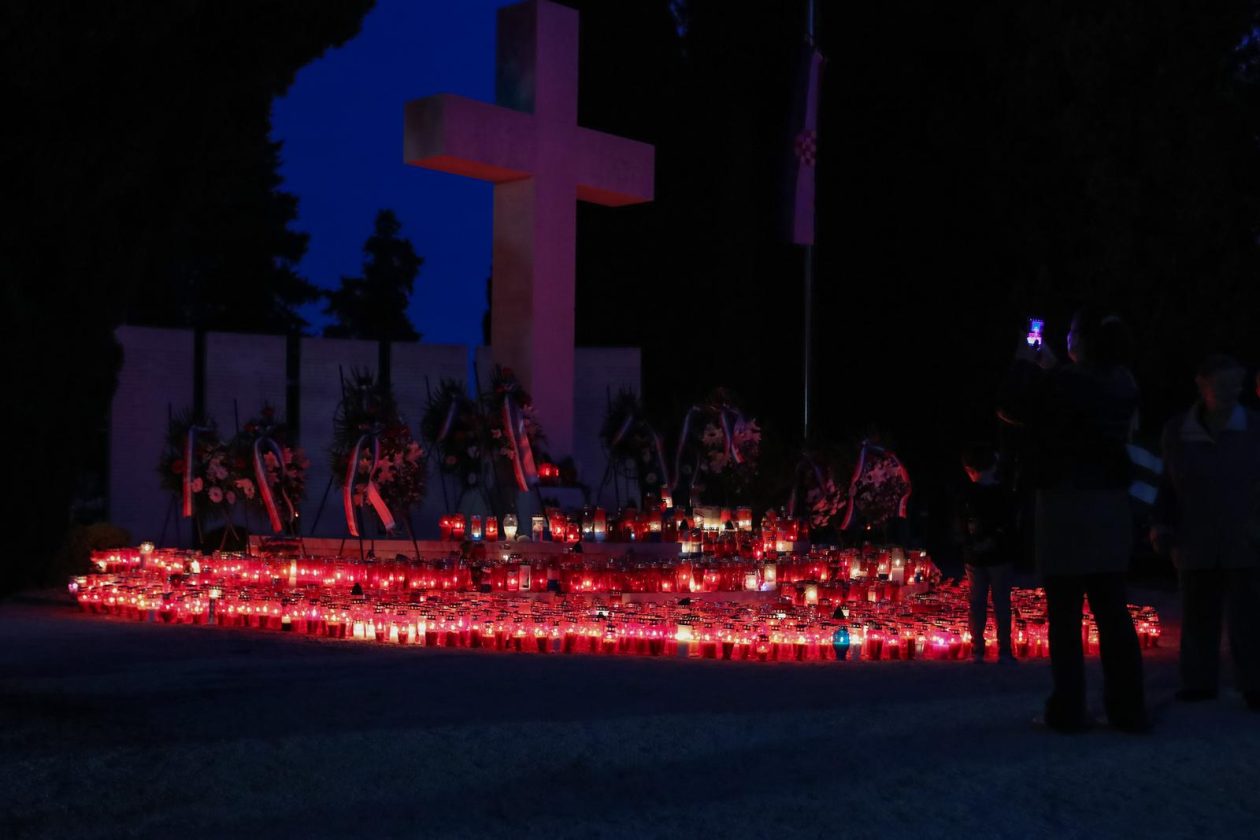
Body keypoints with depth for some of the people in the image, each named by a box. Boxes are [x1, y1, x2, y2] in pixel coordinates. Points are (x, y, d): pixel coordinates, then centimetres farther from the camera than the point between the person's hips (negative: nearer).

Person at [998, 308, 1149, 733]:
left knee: (1064, 613, 0)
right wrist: (1051, 369, 26)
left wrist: (1024, 364, 13)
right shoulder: (1124, 384, 5)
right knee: (1113, 610, 9)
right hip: (1111, 506, 6)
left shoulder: (1060, 382, -13)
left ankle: (1068, 710, -1)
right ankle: (1128, 709, 9)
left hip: (1065, 505, -5)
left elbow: (1010, 409, 1)